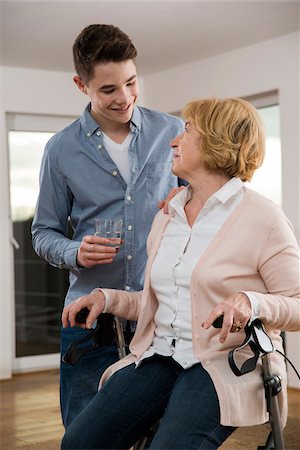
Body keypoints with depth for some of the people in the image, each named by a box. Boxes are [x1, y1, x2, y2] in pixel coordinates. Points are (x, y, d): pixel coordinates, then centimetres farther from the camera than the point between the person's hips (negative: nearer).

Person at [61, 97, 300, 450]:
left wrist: (250, 302, -26)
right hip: (159, 355, 6)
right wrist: (106, 298, 8)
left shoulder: (262, 217, -5)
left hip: (226, 366, -5)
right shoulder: (166, 216, 17)